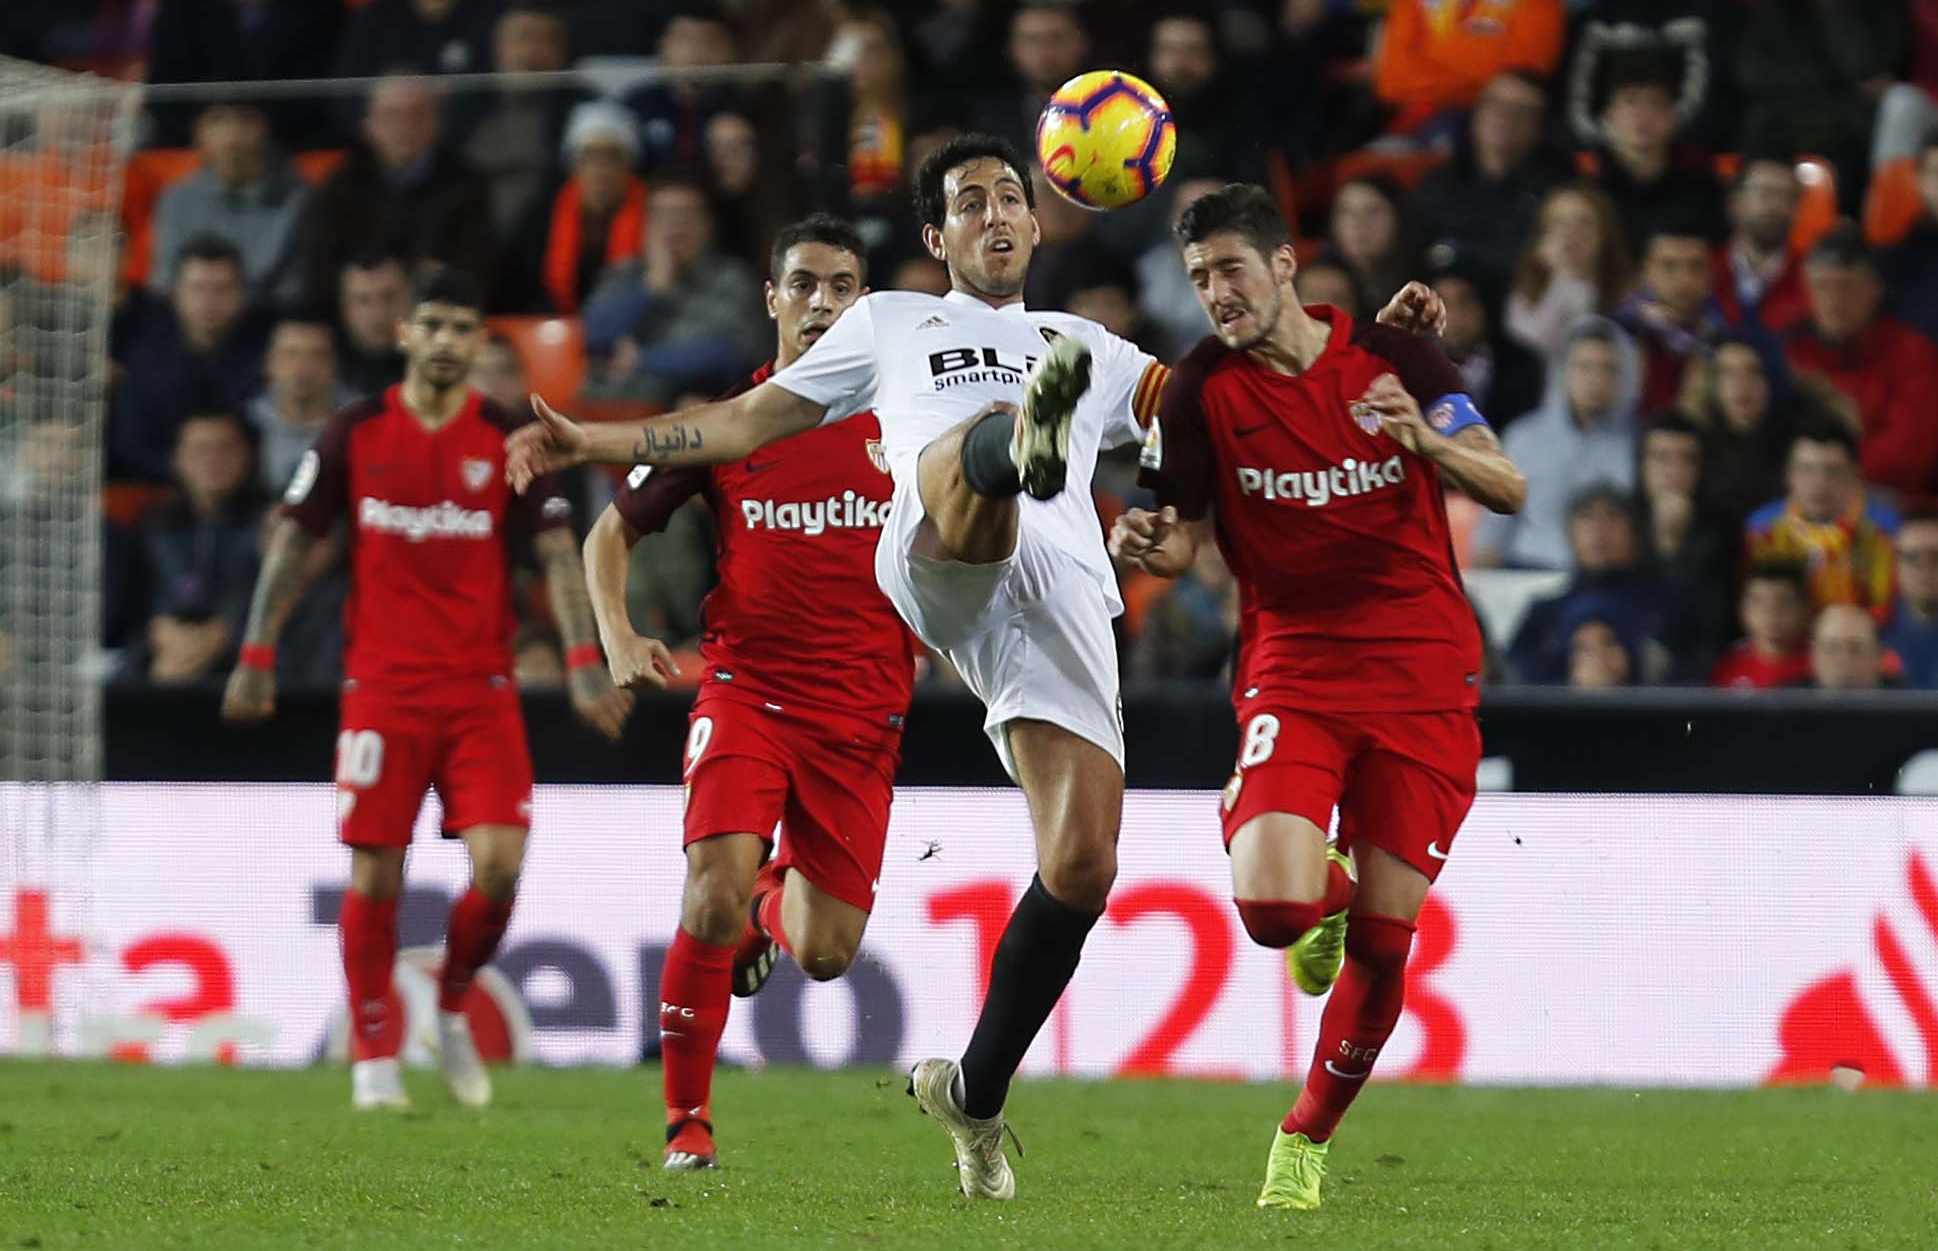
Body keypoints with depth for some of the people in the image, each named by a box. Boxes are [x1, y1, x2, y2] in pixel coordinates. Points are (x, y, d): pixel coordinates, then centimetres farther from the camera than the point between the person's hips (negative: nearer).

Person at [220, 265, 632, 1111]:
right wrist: (257, 655, 0)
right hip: (382, 685, 0)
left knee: (499, 862, -12)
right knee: (376, 876, -3)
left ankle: (454, 1008, 14)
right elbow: (294, 543, 7)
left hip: (482, 690, 0)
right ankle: (375, 1057, 9)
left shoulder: (509, 441, 3)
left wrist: (583, 661, -15)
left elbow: (557, 551, -2)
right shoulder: (356, 433, 3)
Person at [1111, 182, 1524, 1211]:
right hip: (1291, 670, 0)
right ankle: (1323, 891, 18)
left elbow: (1510, 488, -3)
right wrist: (1146, 544, -21)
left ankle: (1306, 1138, 20)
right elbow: (1182, 541, 4)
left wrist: (1427, 438, -23)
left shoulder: (1393, 360, -1)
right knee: (1271, 910, -21)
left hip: (1422, 679, 0)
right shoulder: (1201, 391, -1)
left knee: (1382, 941, -2)